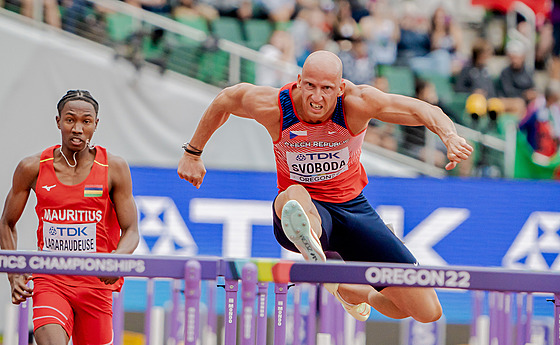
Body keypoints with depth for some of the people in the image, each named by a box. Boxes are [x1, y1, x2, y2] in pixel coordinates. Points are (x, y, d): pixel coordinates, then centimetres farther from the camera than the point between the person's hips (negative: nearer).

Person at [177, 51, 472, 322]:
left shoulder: (357, 103, -19)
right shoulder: (271, 106, -17)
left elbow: (425, 111, -19)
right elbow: (224, 100, 3)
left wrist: (450, 136, -40)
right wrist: (193, 153, 12)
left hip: (352, 207, 2)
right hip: (307, 210, -2)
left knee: (428, 312, -3)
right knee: (294, 196, -43)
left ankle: (357, 293, 27)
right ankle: (313, 252, -73)